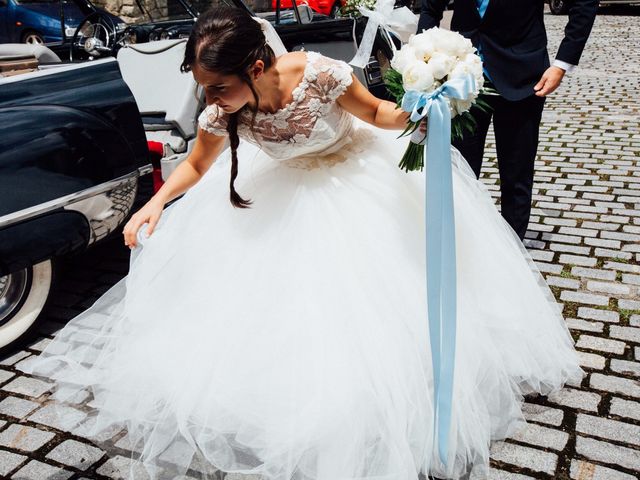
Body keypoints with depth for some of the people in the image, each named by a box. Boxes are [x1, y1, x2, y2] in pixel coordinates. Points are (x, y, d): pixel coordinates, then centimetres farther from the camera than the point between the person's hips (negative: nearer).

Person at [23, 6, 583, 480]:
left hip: (358, 170, -2)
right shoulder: (222, 113, -23)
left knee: (379, 289, 1)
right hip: (288, 184, 3)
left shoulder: (319, 73, -33)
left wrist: (411, 114, -34)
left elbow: (376, 113, -14)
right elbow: (196, 167, -2)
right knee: (278, 292, 3)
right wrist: (158, 201, -19)